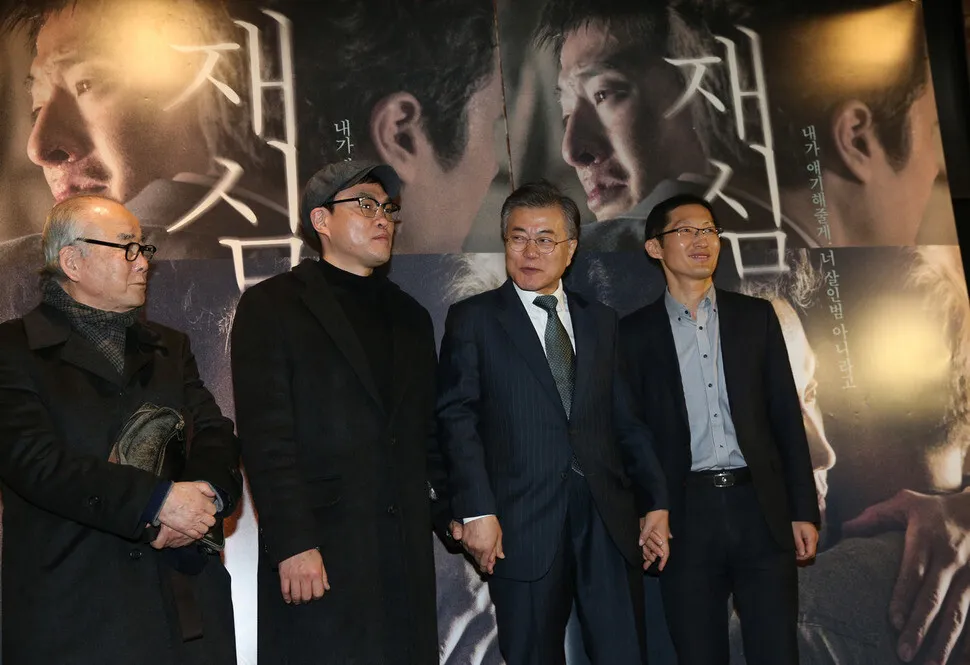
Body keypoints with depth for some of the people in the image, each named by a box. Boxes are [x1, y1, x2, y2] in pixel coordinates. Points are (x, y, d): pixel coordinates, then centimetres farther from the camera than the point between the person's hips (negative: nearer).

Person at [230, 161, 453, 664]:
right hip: (319, 550, -5)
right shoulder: (272, 305, 0)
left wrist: (451, 511, 7)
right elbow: (267, 438, -8)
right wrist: (293, 544, -14)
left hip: (407, 549, 5)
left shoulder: (410, 316, 17)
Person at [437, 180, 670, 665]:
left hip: (609, 520, 3)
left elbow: (626, 420, 14)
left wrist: (655, 502, 8)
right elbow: (457, 419, -4)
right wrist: (477, 510, -12)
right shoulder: (473, 319, 4)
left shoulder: (601, 321, 15)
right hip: (523, 525, -3)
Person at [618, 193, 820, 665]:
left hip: (761, 506, 2)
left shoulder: (756, 316, 8)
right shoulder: (635, 332, 3)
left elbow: (787, 417, 7)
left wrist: (804, 510, 4)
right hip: (685, 514, -1)